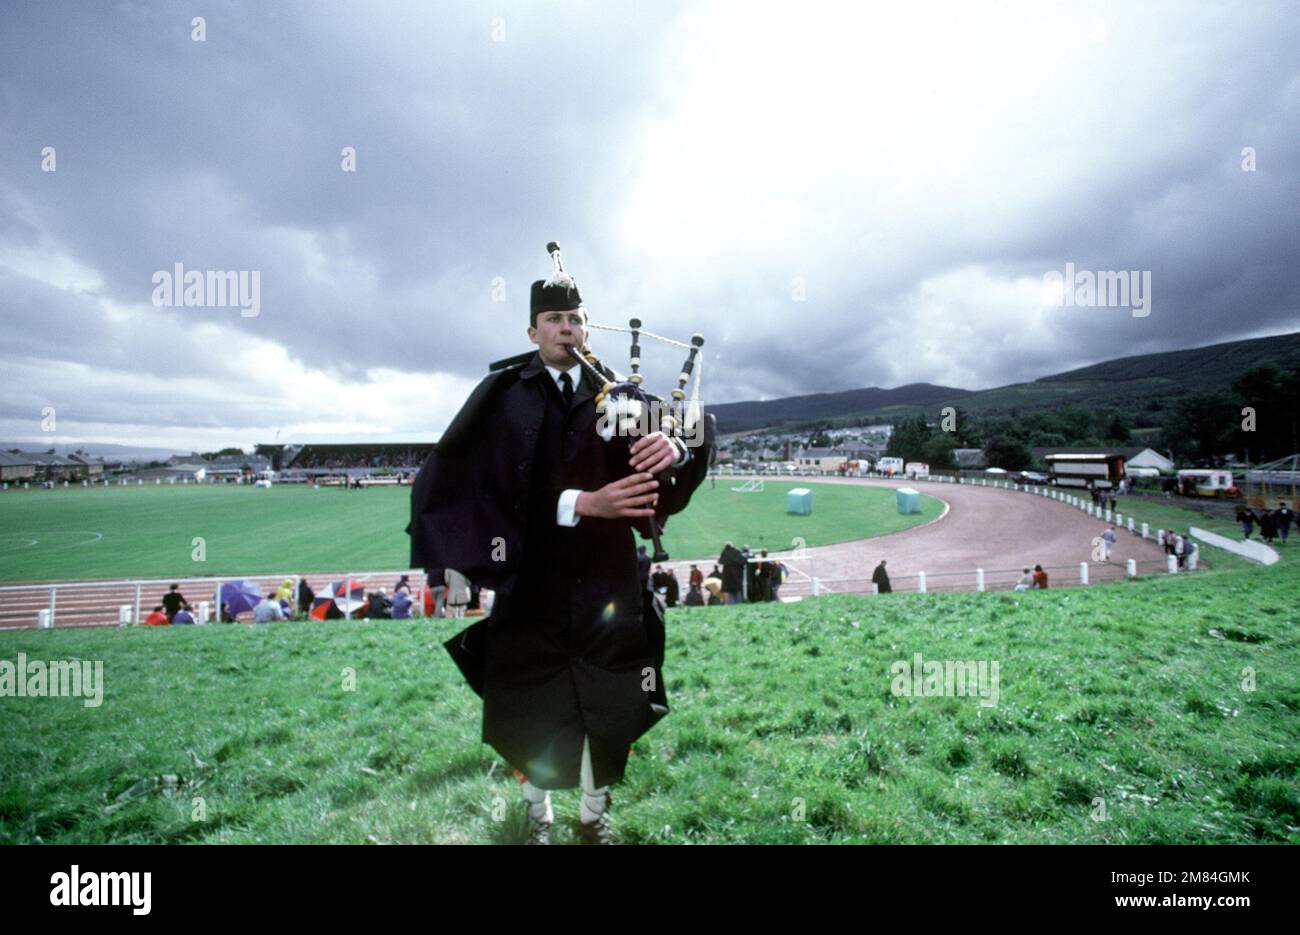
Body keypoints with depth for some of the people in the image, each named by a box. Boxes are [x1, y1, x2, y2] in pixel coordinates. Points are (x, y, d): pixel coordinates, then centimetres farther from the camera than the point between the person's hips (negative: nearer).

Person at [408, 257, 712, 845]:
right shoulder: (504, 396, -3)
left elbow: (696, 426, -4)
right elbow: (492, 487, -13)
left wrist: (675, 445, -29)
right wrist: (581, 503, -24)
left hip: (607, 576, 2)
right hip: (531, 577, -1)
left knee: (609, 703, 12)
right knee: (530, 706, 12)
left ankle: (595, 814, 36)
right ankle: (537, 814, 38)